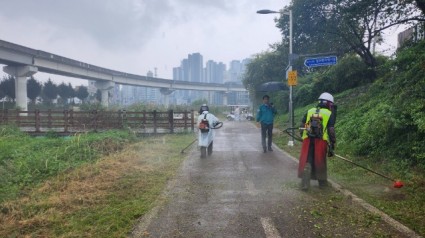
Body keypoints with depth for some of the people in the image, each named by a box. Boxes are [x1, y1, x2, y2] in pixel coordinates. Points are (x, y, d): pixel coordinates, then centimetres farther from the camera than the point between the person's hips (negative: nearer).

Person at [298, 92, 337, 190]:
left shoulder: (309, 111, 14)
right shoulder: (329, 114, 3)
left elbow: (302, 126, 12)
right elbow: (331, 131, -3)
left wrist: (303, 137, 21)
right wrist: (332, 146, 0)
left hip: (307, 140, 2)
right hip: (321, 141, -2)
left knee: (306, 162, 5)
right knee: (320, 162, 14)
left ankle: (305, 184, 1)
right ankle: (322, 182, 29)